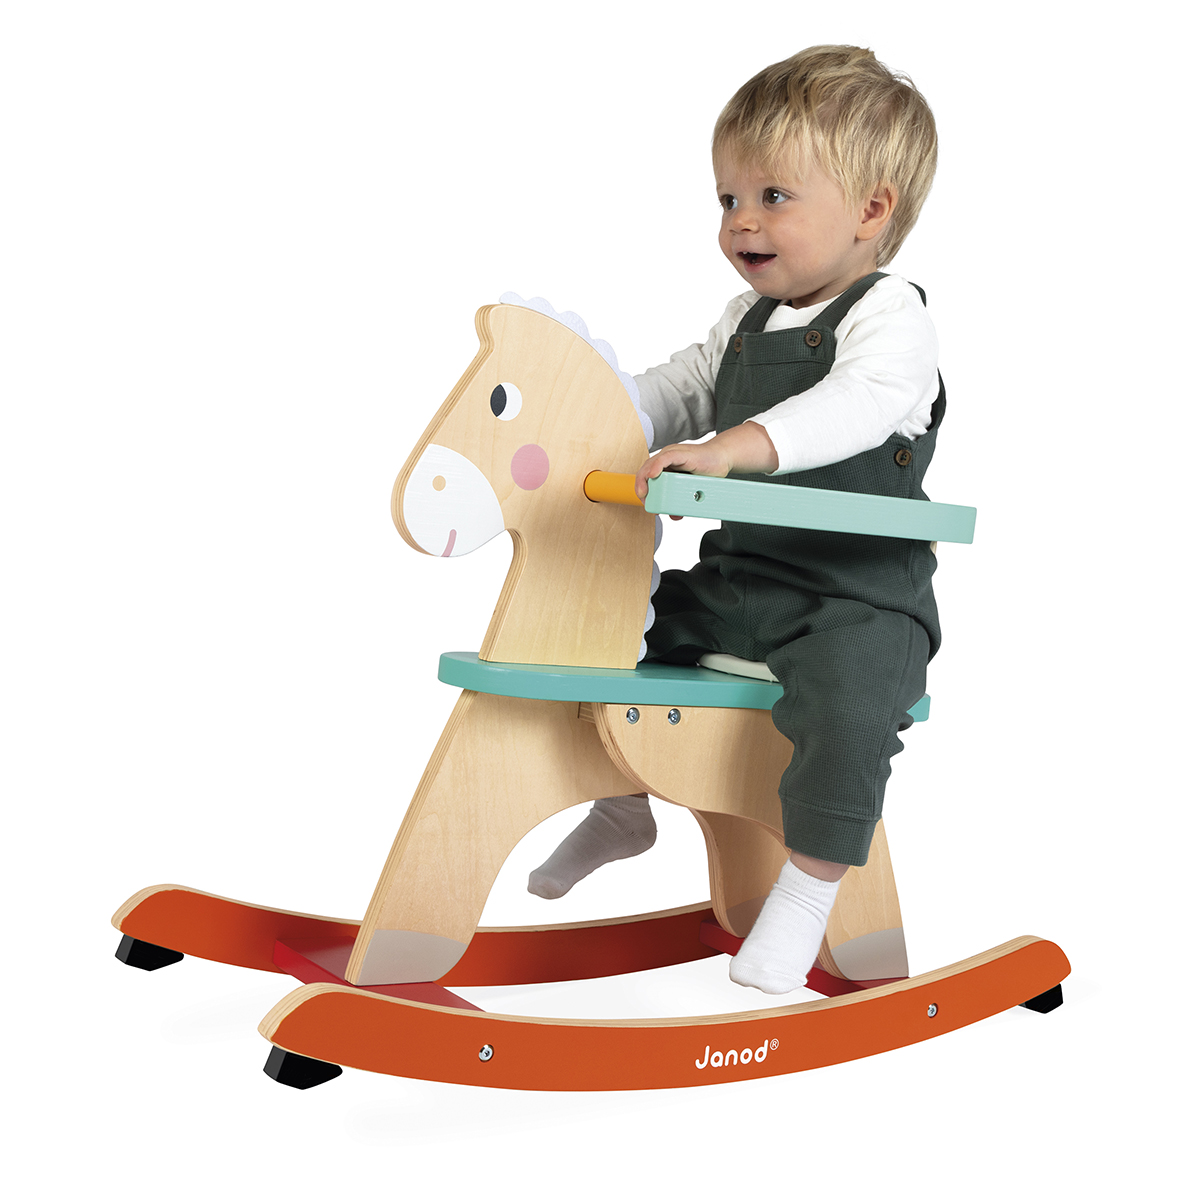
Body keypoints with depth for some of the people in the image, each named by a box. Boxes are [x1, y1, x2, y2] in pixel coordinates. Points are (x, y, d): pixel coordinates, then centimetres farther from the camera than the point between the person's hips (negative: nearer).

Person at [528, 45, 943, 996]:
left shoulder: (889, 315, -12)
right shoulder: (747, 322, 15)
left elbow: (862, 403, -31)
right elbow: (678, 392, 23)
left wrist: (735, 447, -44)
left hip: (861, 601, -8)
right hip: (737, 581, 8)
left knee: (845, 702, -35)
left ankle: (805, 895, -17)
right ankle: (623, 808, 29)